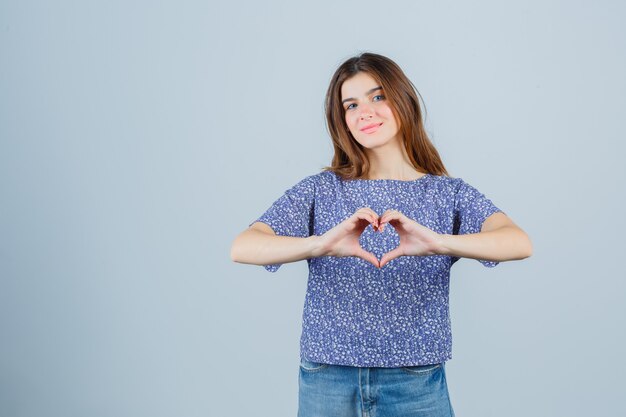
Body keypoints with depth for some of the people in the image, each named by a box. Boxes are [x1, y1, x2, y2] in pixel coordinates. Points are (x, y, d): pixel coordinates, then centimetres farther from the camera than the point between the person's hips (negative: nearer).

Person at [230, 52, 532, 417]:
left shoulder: (450, 194, 1)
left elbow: (520, 243, -15)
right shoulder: (321, 190, 1)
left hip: (417, 384, 0)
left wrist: (439, 242, -33)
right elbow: (242, 248, -11)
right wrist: (320, 244, -29)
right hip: (327, 380, 0)